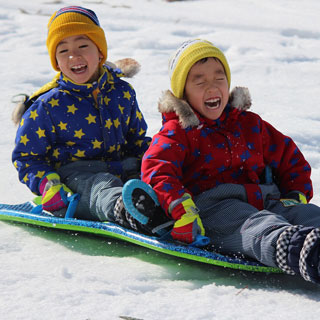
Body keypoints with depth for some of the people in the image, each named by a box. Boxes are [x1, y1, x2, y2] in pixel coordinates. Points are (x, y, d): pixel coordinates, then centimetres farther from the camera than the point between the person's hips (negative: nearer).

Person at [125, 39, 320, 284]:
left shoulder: (250, 124, 27)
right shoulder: (177, 132, 11)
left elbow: (291, 159, 32)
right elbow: (156, 169, -8)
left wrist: (296, 195, 12)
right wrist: (181, 209, -25)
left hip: (264, 201, 6)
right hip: (213, 206, -5)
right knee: (254, 226, -39)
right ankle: (297, 249, -72)